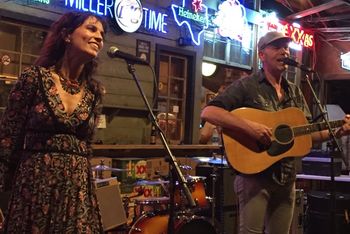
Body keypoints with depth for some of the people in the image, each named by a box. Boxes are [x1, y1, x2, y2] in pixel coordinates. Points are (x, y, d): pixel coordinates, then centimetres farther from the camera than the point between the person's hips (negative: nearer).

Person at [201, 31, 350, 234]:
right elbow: (208, 112, -17)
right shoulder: (246, 85, -6)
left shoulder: (295, 92, 14)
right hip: (254, 174, -6)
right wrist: (249, 126, -27)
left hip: (286, 177, 6)